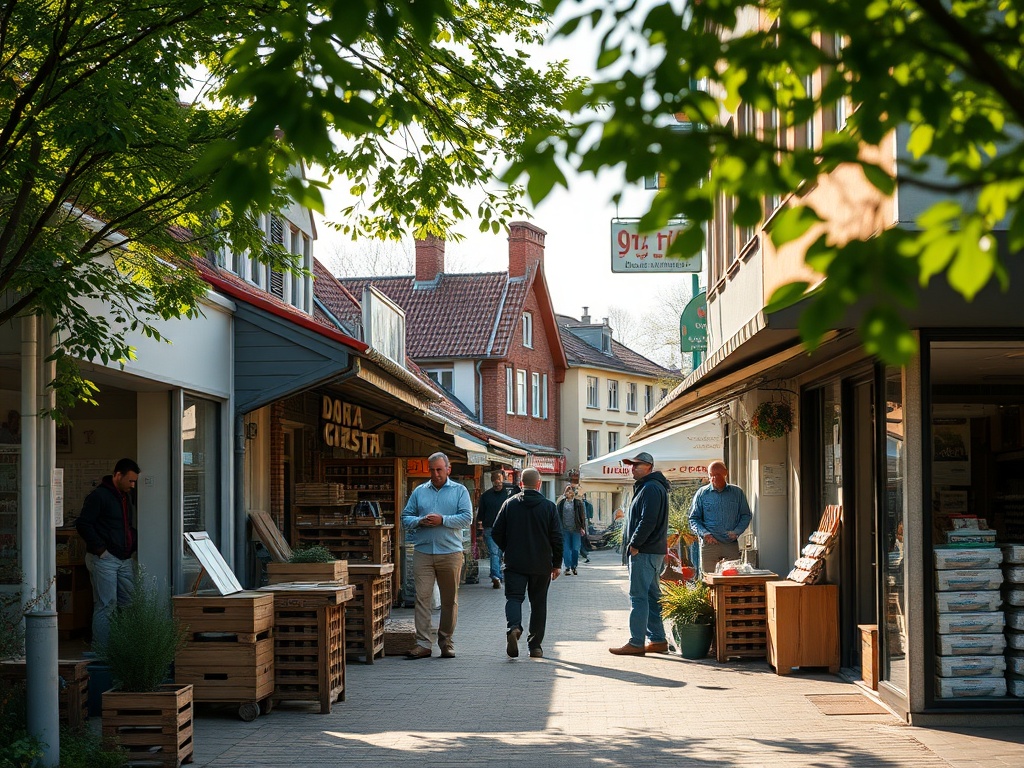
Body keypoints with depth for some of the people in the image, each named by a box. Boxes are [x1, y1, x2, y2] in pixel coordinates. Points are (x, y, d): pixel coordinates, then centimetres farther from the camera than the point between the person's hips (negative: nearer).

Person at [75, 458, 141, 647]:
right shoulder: (99, 495, -10)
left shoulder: (127, 497, 18)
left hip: (125, 559, 9)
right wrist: (100, 549, -17)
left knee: (129, 603, 8)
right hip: (104, 559, -9)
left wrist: (136, 543, 10)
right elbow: (83, 524, -15)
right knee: (106, 605, -8)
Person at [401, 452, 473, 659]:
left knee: (449, 600, 5)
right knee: (422, 597, -8)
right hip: (423, 552, 1)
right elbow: (406, 517, 12)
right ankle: (424, 644, -8)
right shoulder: (419, 492, 14)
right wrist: (420, 521, -8)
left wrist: (442, 520, -15)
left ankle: (446, 643, 14)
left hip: (450, 552, -1)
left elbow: (467, 518, -4)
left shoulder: (459, 491, 7)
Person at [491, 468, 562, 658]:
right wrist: (556, 564, 7)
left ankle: (514, 627, -30)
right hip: (541, 564, 0)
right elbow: (557, 537, -3)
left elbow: (497, 533, 2)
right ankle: (535, 645, 11)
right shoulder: (549, 506, -3)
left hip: (515, 563, 0)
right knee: (538, 602, 9)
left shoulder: (510, 504, 0)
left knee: (514, 597, 0)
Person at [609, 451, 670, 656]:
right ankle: (657, 639, 17)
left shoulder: (650, 488, -14)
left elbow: (648, 521, -23)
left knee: (638, 596, -10)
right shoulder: (647, 487, 20)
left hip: (644, 553, -11)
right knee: (652, 595, 13)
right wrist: (634, 545, 16)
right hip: (653, 551, 11)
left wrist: (634, 544, -18)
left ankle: (636, 643, -10)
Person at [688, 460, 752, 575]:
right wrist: (704, 534, -10)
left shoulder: (737, 493, 10)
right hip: (709, 544, -1)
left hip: (731, 545, 1)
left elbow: (746, 516, 13)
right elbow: (693, 519, 7)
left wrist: (737, 532, -5)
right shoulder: (702, 493, 7)